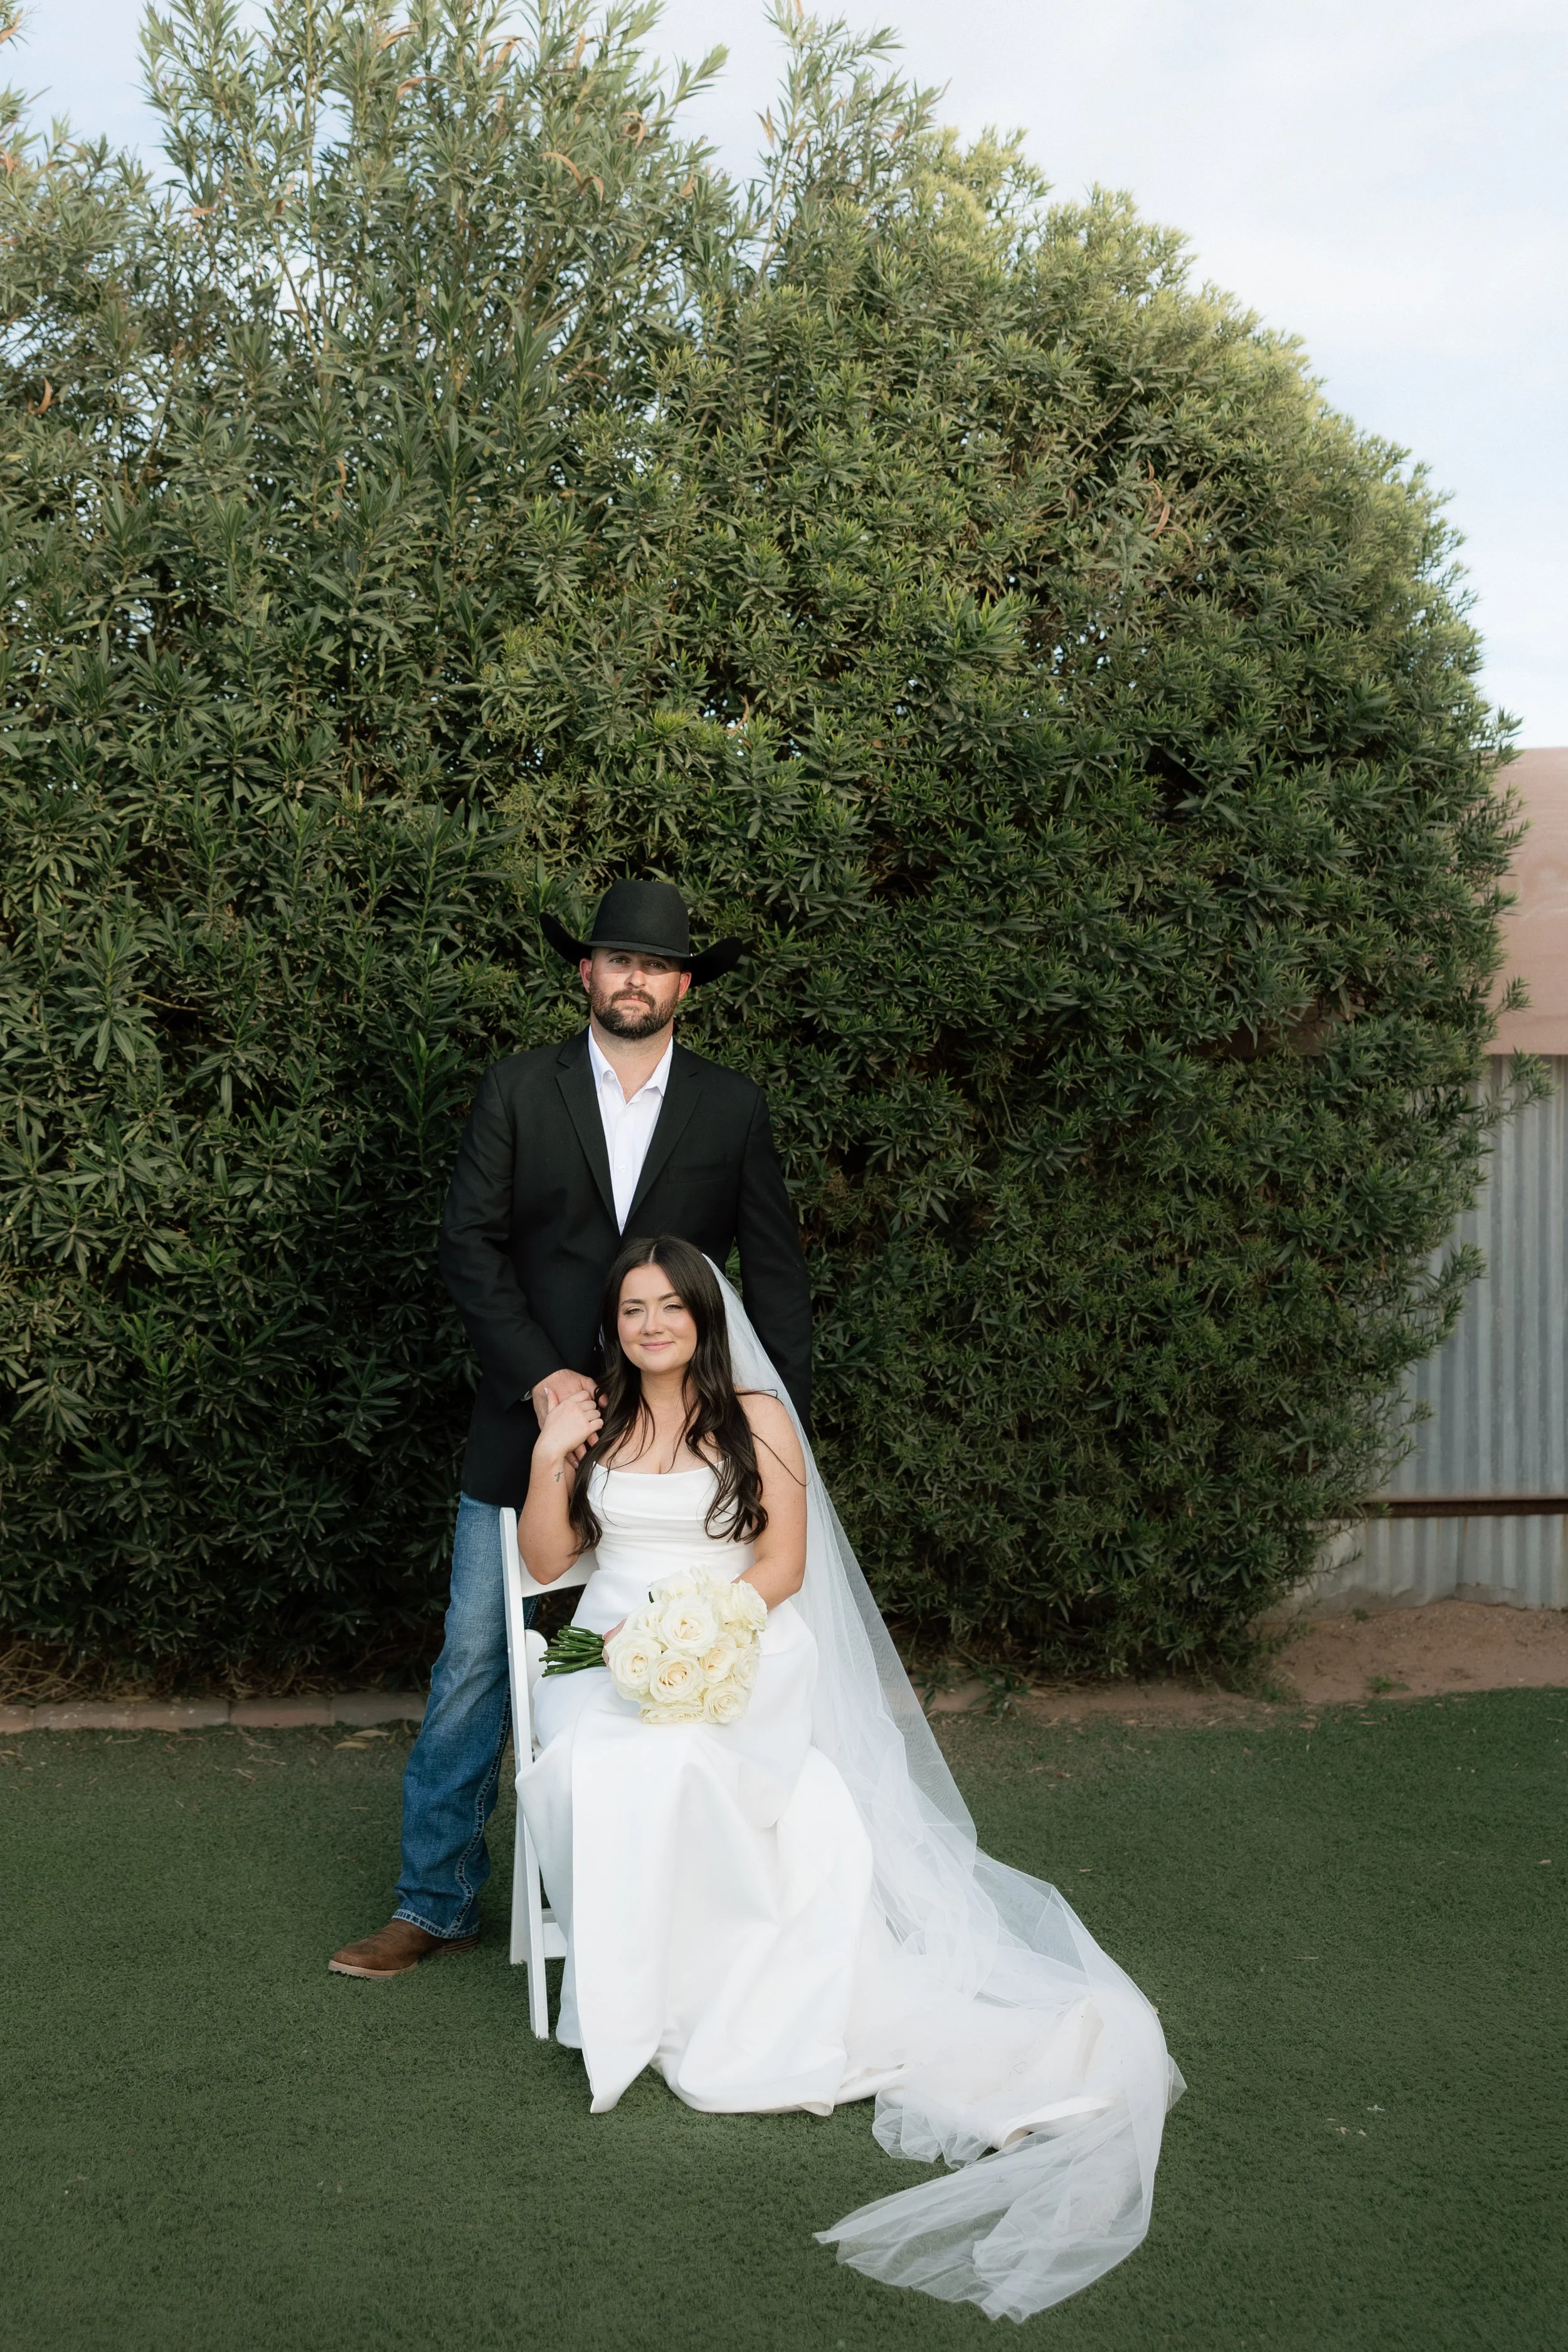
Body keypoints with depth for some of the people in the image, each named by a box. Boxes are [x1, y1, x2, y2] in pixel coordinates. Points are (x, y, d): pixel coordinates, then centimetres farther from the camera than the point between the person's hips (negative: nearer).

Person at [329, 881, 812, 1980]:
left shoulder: (734, 1107, 4)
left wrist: (789, 1426, -1)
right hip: (530, 1428, 0)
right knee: (477, 1661, 3)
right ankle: (436, 1900, 18)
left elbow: (777, 1272, 6)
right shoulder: (518, 1090, 3)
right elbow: (470, 1244, -2)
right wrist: (542, 1373, -13)